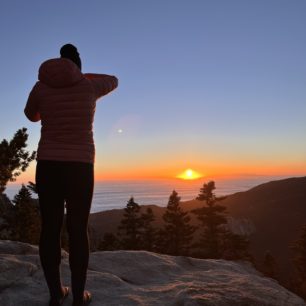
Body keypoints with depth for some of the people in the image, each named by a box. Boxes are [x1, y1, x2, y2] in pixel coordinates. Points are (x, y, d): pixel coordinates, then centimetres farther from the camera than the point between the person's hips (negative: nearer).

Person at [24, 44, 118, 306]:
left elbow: (31, 115, 23)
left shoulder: (41, 87, 4)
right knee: (78, 229, 3)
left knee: (50, 228, 7)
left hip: (48, 164, 2)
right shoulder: (89, 86, 2)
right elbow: (113, 81, 24)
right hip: (80, 165, -1)